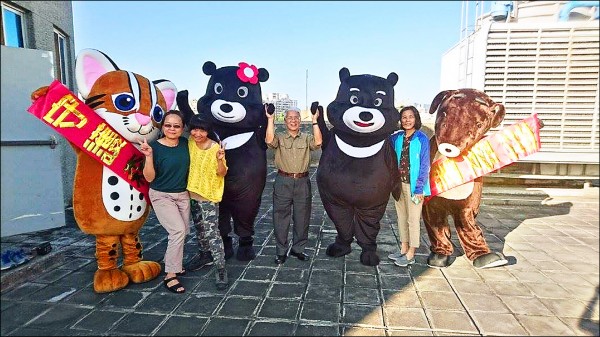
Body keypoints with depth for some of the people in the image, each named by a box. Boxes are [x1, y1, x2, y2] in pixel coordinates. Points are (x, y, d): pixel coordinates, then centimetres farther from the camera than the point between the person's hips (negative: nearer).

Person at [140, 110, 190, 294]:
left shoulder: (184, 143, -2)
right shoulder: (155, 146, -15)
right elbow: (149, 177, -15)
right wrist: (149, 155, -29)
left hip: (182, 194, 6)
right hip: (161, 196, -5)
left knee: (183, 231, 9)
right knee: (178, 230, -17)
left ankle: (172, 263, 33)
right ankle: (170, 275, -5)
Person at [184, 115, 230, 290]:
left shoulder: (216, 148, -19)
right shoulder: (190, 143, -2)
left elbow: (222, 173, -18)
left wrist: (220, 160, -36)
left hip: (209, 196, -7)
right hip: (192, 193, 7)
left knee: (212, 233, -9)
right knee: (199, 229, 22)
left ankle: (221, 269, -1)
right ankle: (205, 255, 42)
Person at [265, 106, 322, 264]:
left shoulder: (306, 138, 8)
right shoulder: (279, 137, 5)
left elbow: (318, 142, -12)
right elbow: (269, 140, -17)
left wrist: (314, 120, -11)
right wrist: (270, 119, -15)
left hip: (302, 181, 2)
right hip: (283, 181, -1)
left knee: (302, 217, 9)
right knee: (281, 217, 4)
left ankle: (298, 248, 26)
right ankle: (281, 251, 17)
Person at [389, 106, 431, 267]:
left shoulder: (422, 138, -9)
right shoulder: (396, 138, 3)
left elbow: (424, 165, -10)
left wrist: (419, 188, -13)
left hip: (413, 185, -5)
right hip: (398, 183, 5)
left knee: (413, 219, 4)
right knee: (401, 217, 14)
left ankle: (410, 255, 15)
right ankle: (404, 249, 28)